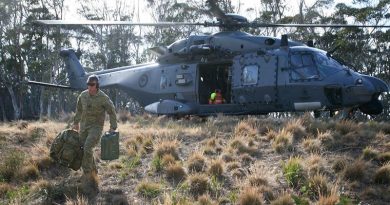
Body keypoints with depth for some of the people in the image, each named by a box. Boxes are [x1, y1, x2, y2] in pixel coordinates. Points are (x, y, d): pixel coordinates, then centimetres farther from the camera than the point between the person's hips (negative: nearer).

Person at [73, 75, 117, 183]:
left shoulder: (103, 98, -15)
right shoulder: (83, 95, 0)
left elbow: (112, 112, -6)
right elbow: (79, 109, 17)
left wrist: (113, 127, -8)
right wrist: (76, 122, 22)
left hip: (96, 127, -6)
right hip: (84, 126, 6)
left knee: (88, 148, -22)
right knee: (83, 149, 3)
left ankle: (87, 173, -9)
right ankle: (93, 172, 19)